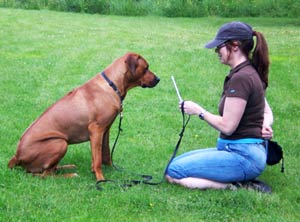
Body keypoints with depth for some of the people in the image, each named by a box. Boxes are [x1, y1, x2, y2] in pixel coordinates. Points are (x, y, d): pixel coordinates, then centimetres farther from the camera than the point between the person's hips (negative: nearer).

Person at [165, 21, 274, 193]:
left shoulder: (240, 78, -19)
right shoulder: (251, 73, 12)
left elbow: (227, 126, -19)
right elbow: (267, 113, 21)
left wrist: (199, 111, -4)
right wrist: (265, 127, -2)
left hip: (242, 156, -10)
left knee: (173, 173, -13)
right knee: (176, 163, 13)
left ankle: (235, 187, -12)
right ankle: (241, 181, 4)